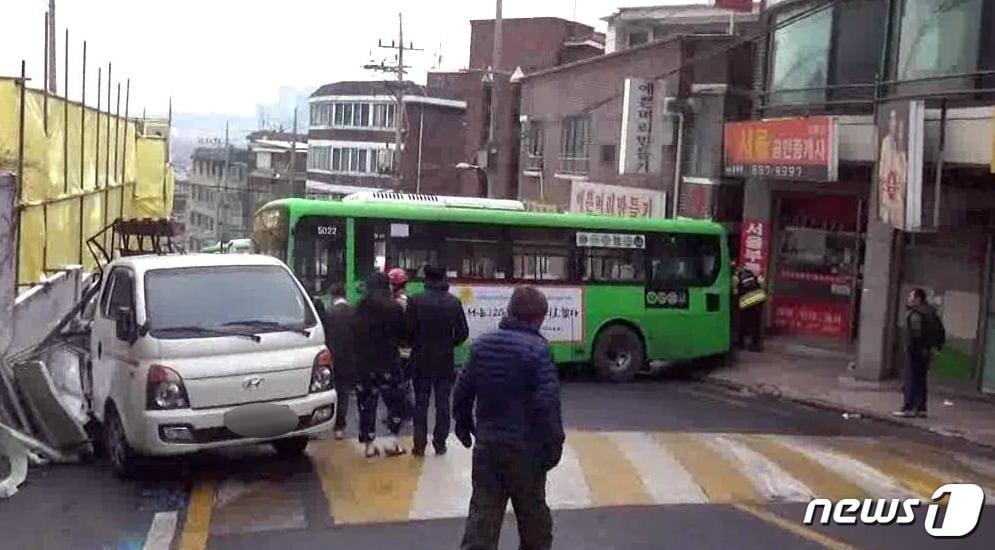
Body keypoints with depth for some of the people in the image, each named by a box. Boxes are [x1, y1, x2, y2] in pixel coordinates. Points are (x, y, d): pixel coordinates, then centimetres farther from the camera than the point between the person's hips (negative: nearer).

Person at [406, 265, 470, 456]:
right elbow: (463, 332, -3)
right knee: (442, 403, 11)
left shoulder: (416, 301, -12)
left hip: (421, 360, -1)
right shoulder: (454, 302, -5)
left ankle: (420, 444, 9)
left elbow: (408, 330, -10)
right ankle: (440, 443, 14)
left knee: (421, 403, 8)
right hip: (445, 361, 1)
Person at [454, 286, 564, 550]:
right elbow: (547, 404, -20)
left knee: (483, 513, 7)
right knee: (532, 514, 15)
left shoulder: (481, 344, 4)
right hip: (525, 447, -4)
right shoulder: (537, 350, -16)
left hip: (486, 443, 5)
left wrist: (464, 426, 25)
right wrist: (554, 444, -12)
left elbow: (462, 391, 11)